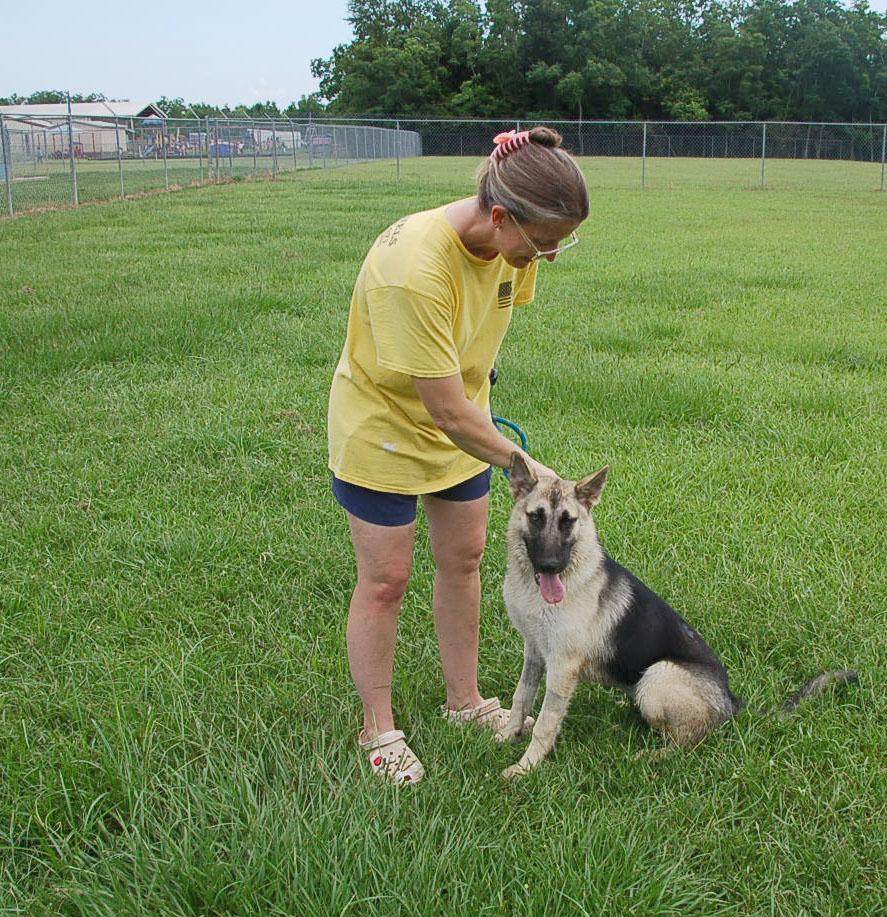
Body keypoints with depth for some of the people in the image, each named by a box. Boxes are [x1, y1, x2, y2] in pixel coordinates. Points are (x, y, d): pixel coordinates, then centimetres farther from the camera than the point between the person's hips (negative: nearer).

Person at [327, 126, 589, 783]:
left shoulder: (512, 242, -16)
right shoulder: (414, 271, -38)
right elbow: (448, 411, -33)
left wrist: (476, 392, 4)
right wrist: (524, 467, -22)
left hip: (459, 421, 7)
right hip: (383, 426, -7)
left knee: (464, 559, 14)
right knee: (385, 580, 2)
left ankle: (464, 699, 32)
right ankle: (379, 729, 20)